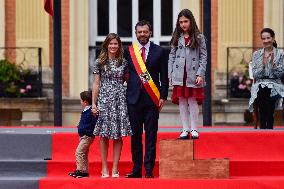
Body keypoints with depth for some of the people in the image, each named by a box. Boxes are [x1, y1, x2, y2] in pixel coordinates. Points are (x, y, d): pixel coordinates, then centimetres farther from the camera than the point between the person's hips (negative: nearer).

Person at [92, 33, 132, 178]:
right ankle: (104, 168, 6)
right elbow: (96, 83, 3)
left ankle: (115, 168, 5)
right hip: (104, 99, -1)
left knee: (118, 135, 0)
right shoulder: (99, 62, 3)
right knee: (104, 135, 0)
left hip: (120, 100, 2)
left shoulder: (124, 62, 8)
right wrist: (94, 103, -1)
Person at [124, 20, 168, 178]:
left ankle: (149, 169, 2)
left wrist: (163, 97, -3)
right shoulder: (128, 51, 7)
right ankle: (137, 169, 9)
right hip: (134, 98, 1)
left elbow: (164, 77, 5)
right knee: (135, 135, 4)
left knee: (151, 135, -1)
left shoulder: (159, 51, 5)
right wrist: (124, 95, 4)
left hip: (152, 99, -1)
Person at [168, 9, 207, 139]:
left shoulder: (199, 38, 1)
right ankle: (185, 129, 9)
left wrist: (200, 74, -10)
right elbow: (171, 56, 9)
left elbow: (203, 57, -1)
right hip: (179, 75, 3)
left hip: (193, 75, -3)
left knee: (192, 101, -1)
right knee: (182, 102, 4)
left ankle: (194, 129, 6)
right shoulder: (176, 38, 9)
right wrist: (170, 74, 2)